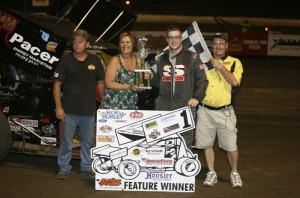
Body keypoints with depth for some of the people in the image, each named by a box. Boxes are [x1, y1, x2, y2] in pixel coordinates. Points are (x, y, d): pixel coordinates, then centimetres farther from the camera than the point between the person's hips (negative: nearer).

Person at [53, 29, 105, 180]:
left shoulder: (95, 61, 6)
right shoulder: (65, 61, -2)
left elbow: (100, 83, 13)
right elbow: (57, 84, -2)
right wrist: (58, 107, -8)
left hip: (89, 111, 3)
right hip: (69, 110, -3)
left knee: (88, 141, 10)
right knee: (66, 141, 1)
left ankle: (86, 167, 22)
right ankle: (64, 168, 13)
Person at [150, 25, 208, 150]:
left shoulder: (191, 57, 4)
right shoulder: (161, 59, 17)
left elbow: (202, 80, 2)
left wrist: (197, 97, -12)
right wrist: (150, 78, 4)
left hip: (185, 107, -4)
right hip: (163, 107, 4)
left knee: (185, 144, -6)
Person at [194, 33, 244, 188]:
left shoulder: (234, 63, 3)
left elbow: (234, 81, -14)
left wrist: (220, 66, -13)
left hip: (225, 111, -3)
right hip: (205, 110, 3)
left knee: (231, 146, -2)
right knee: (206, 144, 6)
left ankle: (234, 173, 17)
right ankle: (211, 174, 19)